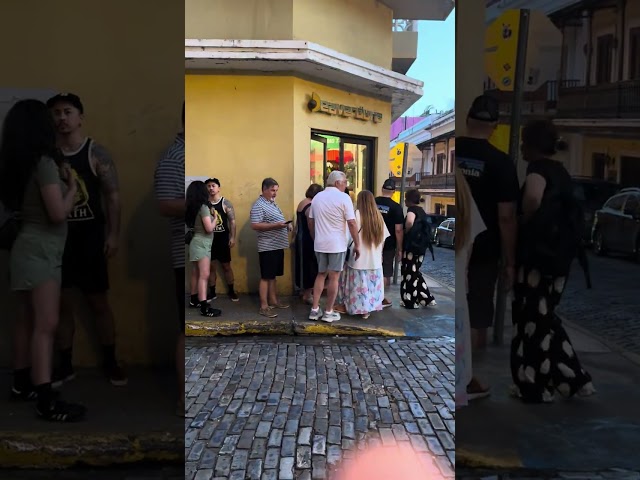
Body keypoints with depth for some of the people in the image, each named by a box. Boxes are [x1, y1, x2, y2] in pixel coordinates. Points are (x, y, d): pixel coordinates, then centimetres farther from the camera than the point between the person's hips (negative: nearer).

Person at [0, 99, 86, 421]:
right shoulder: (44, 162, -15)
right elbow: (58, 213, -18)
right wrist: (72, 186, -1)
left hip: (27, 248, 9)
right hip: (40, 252, -9)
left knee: (27, 320, 15)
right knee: (46, 324, -12)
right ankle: (45, 401, -12)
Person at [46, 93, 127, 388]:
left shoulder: (96, 153, -3)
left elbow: (113, 195, -4)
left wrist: (113, 235, -12)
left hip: (90, 235, -3)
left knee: (99, 302, 5)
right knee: (63, 303, 9)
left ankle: (110, 363, 19)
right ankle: (65, 366, 22)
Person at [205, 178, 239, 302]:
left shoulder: (225, 203, -3)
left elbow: (232, 221, -5)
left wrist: (232, 237, -12)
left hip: (222, 238, -2)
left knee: (226, 266, 6)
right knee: (211, 266, 7)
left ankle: (231, 291, 17)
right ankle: (212, 292, 18)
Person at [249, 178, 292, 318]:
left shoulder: (272, 203, 16)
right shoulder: (258, 205, -14)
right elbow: (255, 225, -22)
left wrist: (286, 224, 6)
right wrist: (275, 225, -25)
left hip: (278, 245, 9)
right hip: (268, 247, -9)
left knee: (273, 276, 16)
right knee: (266, 277, -3)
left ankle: (273, 301, 26)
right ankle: (264, 306, 2)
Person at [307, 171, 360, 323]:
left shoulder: (317, 197, 8)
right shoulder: (344, 198, -10)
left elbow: (310, 222, 13)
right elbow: (352, 224, -14)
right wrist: (357, 245, -8)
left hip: (319, 244, 6)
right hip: (337, 244, -6)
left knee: (321, 275, 17)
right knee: (334, 277, 3)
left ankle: (314, 310, 15)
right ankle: (329, 312, 10)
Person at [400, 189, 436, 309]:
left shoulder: (412, 209, -13)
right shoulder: (422, 211, 14)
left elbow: (409, 222, -35)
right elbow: (426, 227, 27)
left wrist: (406, 231, -17)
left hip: (411, 246, -8)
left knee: (409, 273, 2)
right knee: (415, 272, 18)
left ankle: (410, 301, 10)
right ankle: (427, 298, 17)